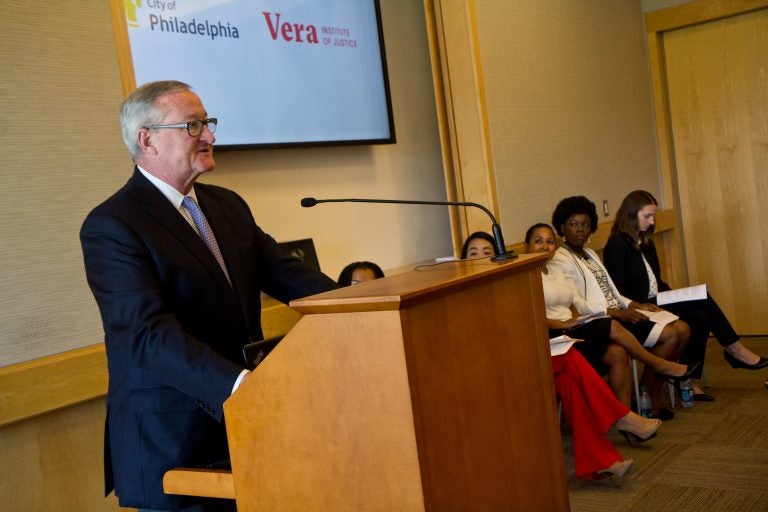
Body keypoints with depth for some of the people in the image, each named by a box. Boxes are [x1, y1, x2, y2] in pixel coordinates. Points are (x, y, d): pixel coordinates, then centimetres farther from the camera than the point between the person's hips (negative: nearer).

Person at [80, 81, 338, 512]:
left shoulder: (228, 205, 10)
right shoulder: (111, 226, -14)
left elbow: (284, 272, 3)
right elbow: (150, 333, -25)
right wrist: (239, 384, -37)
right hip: (172, 444, -6)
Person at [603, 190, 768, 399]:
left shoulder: (645, 242, 16)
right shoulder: (616, 245, -11)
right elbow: (618, 291, -16)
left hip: (657, 304, 9)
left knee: (700, 317, -16)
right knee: (701, 299, -17)